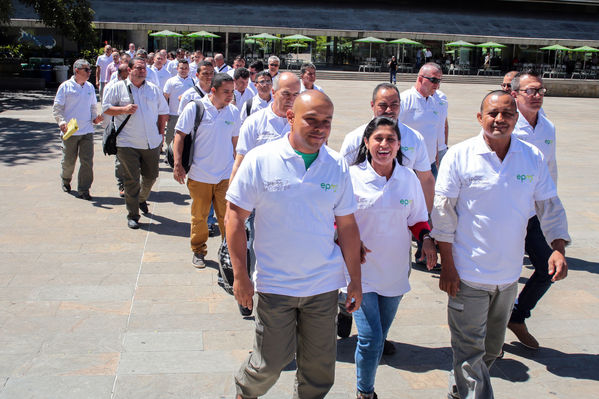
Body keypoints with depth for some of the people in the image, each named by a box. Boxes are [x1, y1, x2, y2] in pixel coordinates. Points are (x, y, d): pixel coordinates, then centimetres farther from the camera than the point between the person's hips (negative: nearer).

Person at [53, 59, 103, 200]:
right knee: (68, 160, 9)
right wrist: (62, 122, -20)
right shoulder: (65, 86, -4)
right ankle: (65, 180, 38)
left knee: (87, 161, -4)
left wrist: (95, 118, 3)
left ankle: (83, 190, 4)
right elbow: (57, 107, -5)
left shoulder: (90, 87, 10)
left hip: (87, 131, 3)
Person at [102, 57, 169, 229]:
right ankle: (132, 215, 7)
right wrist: (124, 109, -15)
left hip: (152, 142, 4)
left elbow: (163, 112, 16)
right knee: (131, 180, -2)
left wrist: (161, 132, 8)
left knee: (151, 176, 14)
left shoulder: (154, 89, 10)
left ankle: (142, 199, 43)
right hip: (128, 143, -3)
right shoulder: (118, 88, 1)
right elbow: (106, 108, 1)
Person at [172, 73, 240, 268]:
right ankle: (198, 251, 27)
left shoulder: (234, 112, 4)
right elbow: (180, 136, -5)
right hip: (199, 175, -2)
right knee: (199, 216, 10)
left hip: (226, 175, 2)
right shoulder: (194, 108, -7)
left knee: (227, 216, 1)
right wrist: (178, 164, -12)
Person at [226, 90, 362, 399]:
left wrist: (355, 280, 8)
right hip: (274, 283, -2)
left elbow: (347, 225, 6)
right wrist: (240, 276, -8)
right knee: (271, 360, 8)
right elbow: (235, 216, -5)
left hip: (323, 285, 3)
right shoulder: (260, 160, -9)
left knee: (319, 366, 12)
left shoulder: (338, 166, 0)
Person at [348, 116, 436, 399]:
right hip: (362, 271, -4)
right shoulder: (352, 177, -9)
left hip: (394, 270, 4)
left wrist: (426, 238, -7)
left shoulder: (409, 178, 2)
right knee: (371, 340, -9)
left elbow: (417, 219, 13)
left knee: (379, 338, 15)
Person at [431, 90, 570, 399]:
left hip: (509, 275, 5)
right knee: (469, 349, 1)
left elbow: (550, 207, 7)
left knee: (492, 347, 20)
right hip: (468, 274, -4)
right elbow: (443, 213, -8)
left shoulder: (533, 158, 0)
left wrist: (559, 248, -8)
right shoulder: (459, 156, -10)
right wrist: (447, 266, -10)